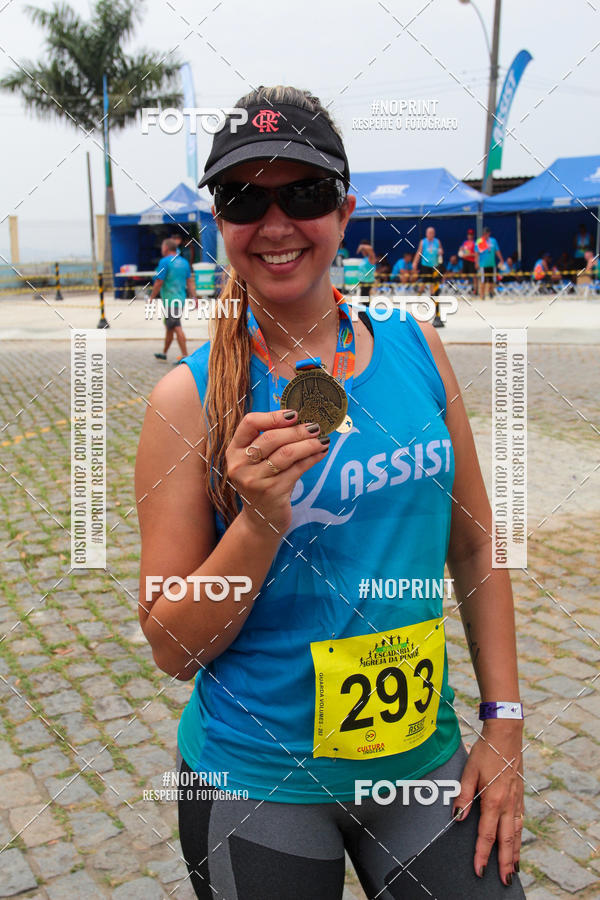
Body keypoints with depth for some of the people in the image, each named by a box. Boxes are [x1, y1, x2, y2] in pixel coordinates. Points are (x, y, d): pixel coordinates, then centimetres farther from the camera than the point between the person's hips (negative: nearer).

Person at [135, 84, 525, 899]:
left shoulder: (416, 349, -4)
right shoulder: (189, 397, -13)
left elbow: (474, 545, 4)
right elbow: (172, 648, -11)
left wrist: (504, 723, 3)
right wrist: (259, 524, -26)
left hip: (423, 759, 3)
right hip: (255, 787, -2)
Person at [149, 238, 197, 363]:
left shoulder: (165, 262, -10)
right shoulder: (184, 262, 12)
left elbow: (158, 282, -12)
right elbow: (190, 281, 10)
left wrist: (151, 298, -3)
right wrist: (194, 297, 9)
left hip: (169, 300, -8)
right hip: (181, 299, 8)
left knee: (177, 328, -9)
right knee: (169, 327, 18)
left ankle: (185, 356, -13)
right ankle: (164, 352, 29)